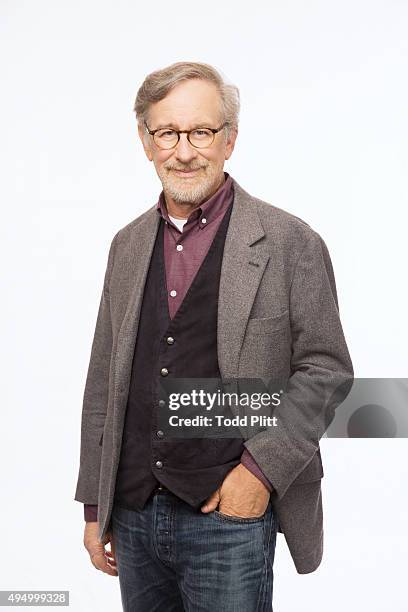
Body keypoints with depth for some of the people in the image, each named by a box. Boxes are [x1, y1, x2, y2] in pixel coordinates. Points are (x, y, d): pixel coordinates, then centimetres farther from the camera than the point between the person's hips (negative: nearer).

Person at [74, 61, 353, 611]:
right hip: (132, 515, 5)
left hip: (229, 517, -4)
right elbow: (104, 382, 11)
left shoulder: (289, 242, -6)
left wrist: (262, 468, -13)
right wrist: (95, 507, 10)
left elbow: (327, 370, -5)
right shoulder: (128, 245, 9)